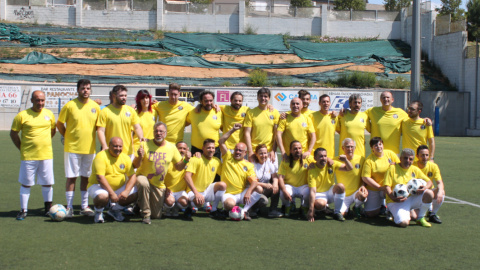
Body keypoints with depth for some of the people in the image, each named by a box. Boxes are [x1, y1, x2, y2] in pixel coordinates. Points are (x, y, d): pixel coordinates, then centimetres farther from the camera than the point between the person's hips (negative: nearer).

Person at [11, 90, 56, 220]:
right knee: (26, 184, 4)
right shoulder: (22, 115, -4)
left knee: (47, 183, 6)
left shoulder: (49, 114, 6)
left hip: (46, 155, 2)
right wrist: (22, 148, 0)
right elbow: (13, 133, 2)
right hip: (28, 156, -2)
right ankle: (23, 210, 13)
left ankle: (48, 208, 21)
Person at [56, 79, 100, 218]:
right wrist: (67, 137, 2)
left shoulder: (95, 106, 4)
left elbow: (99, 126, 14)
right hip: (72, 148, -3)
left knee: (86, 177, 10)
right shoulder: (70, 105, -6)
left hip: (89, 148, 3)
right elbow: (59, 124, 2)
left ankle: (85, 207, 19)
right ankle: (69, 207, 8)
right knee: (71, 177, 0)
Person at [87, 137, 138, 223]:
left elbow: (132, 177, -2)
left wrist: (126, 191, -20)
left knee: (135, 194, -14)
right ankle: (98, 212, 0)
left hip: (119, 187, 6)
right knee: (103, 196, -38)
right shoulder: (101, 156, -17)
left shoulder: (126, 158, 1)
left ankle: (115, 209, 12)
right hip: (98, 186, -5)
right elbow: (100, 178, -25)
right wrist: (111, 193, -29)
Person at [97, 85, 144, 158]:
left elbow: (137, 127, 6)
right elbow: (100, 131, -7)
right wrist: (104, 146, -21)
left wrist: (141, 137, -15)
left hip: (128, 152, 4)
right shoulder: (105, 111, -3)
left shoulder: (131, 110, 9)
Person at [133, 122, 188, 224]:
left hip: (159, 185, 3)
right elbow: (135, 166, -14)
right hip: (144, 178, -3)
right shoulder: (145, 145, -12)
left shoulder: (172, 147, -3)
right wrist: (140, 157, -35)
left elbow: (178, 167, 4)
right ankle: (145, 214, -20)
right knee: (143, 183, -41)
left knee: (157, 215, 5)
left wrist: (185, 160, -16)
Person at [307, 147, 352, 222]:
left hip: (331, 192, 4)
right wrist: (311, 210, -33)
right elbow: (312, 191, -27)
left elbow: (349, 168, -4)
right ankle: (325, 207, 2)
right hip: (319, 194, -4)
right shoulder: (312, 170, -19)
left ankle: (337, 213, -14)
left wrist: (345, 160, -27)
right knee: (319, 204, -39)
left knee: (340, 186, -29)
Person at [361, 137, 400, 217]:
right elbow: (365, 178, -16)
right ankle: (380, 205, 28)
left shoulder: (390, 154, 0)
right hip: (374, 189, -3)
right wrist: (381, 188, -18)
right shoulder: (369, 160, -12)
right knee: (370, 214, -8)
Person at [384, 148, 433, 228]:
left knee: (429, 193, -22)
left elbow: (429, 181, 12)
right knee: (404, 223, -30)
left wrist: (425, 188, -12)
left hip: (412, 198, 5)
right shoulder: (393, 168, -3)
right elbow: (387, 186, -9)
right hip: (396, 201, -5)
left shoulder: (415, 170, 10)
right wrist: (393, 198, -26)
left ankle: (420, 218, -2)